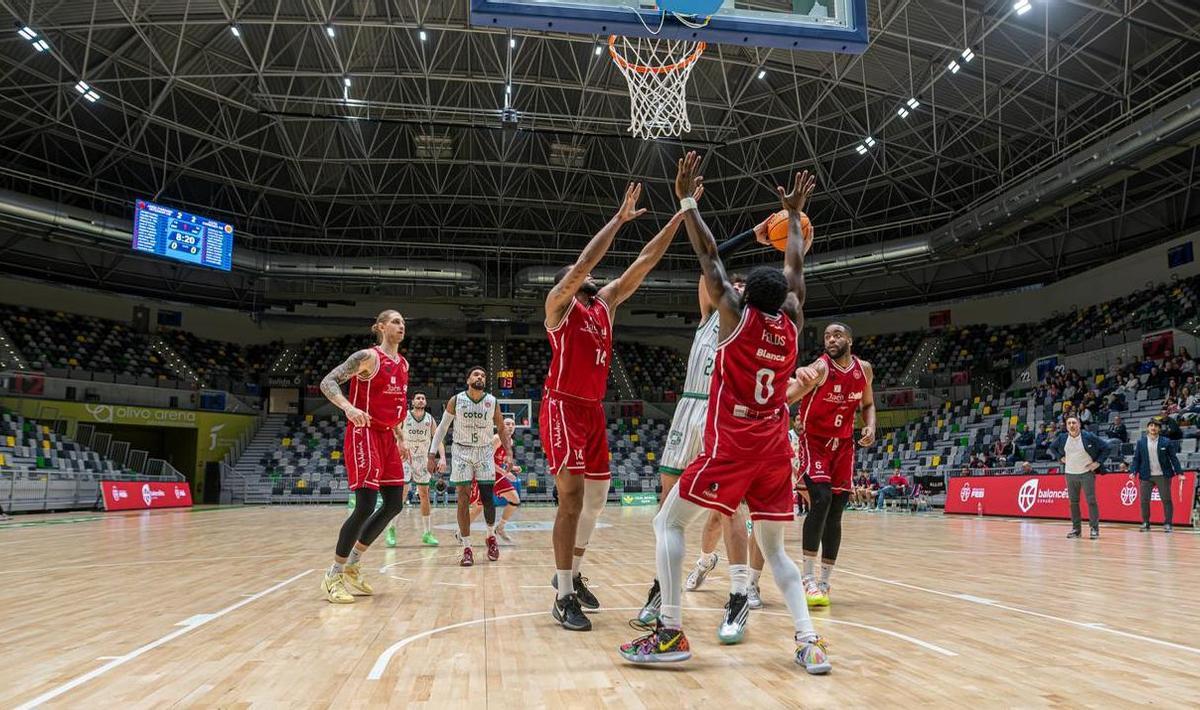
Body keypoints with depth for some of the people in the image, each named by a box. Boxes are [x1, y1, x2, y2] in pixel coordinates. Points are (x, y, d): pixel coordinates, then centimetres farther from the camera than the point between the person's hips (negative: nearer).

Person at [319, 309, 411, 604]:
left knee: (394, 504, 8)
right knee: (366, 506, -13)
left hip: (386, 437, 9)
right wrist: (348, 407, -33)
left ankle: (352, 566, 22)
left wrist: (400, 437, 21)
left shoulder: (403, 363, 13)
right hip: (364, 434, -9)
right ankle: (333, 576, 2)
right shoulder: (368, 356, -10)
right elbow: (327, 382, -16)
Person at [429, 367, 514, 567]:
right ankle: (467, 549, 2)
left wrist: (509, 453, -6)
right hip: (461, 452, -1)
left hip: (484, 453, 1)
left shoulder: (492, 402, -6)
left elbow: (502, 430, 4)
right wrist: (432, 455, -3)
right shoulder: (456, 400, -8)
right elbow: (442, 428, 0)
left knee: (488, 499, -2)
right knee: (463, 500, -5)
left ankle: (491, 537, 25)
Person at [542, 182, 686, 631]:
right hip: (563, 408, -7)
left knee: (596, 500, 12)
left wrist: (680, 216, 4)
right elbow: (583, 263, -20)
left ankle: (571, 575, 30)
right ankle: (564, 596, -5)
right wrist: (619, 219, -17)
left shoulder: (605, 304, 14)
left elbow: (643, 263, 8)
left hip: (594, 411, 7)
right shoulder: (559, 303, -3)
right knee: (571, 499, -12)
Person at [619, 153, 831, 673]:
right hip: (775, 449, 6)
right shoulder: (792, 323, 9)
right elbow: (794, 268, 24)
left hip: (731, 446, -5)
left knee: (669, 522, 3)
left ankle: (671, 633, -5)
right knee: (773, 547, 15)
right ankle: (809, 640, -1)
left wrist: (687, 201, 10)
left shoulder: (737, 315, -2)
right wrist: (793, 213, 34)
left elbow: (708, 255, 2)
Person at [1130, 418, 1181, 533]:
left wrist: (1179, 473, -7)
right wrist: (1133, 471, -9)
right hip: (1146, 476, 2)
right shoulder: (1141, 442, 4)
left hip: (1162, 476, -1)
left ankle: (1168, 524, 9)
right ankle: (1145, 523, 13)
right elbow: (1136, 458, 3)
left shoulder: (1166, 442, 0)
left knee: (1166, 500, 1)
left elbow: (1173, 458, -1)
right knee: (1144, 500, 3)